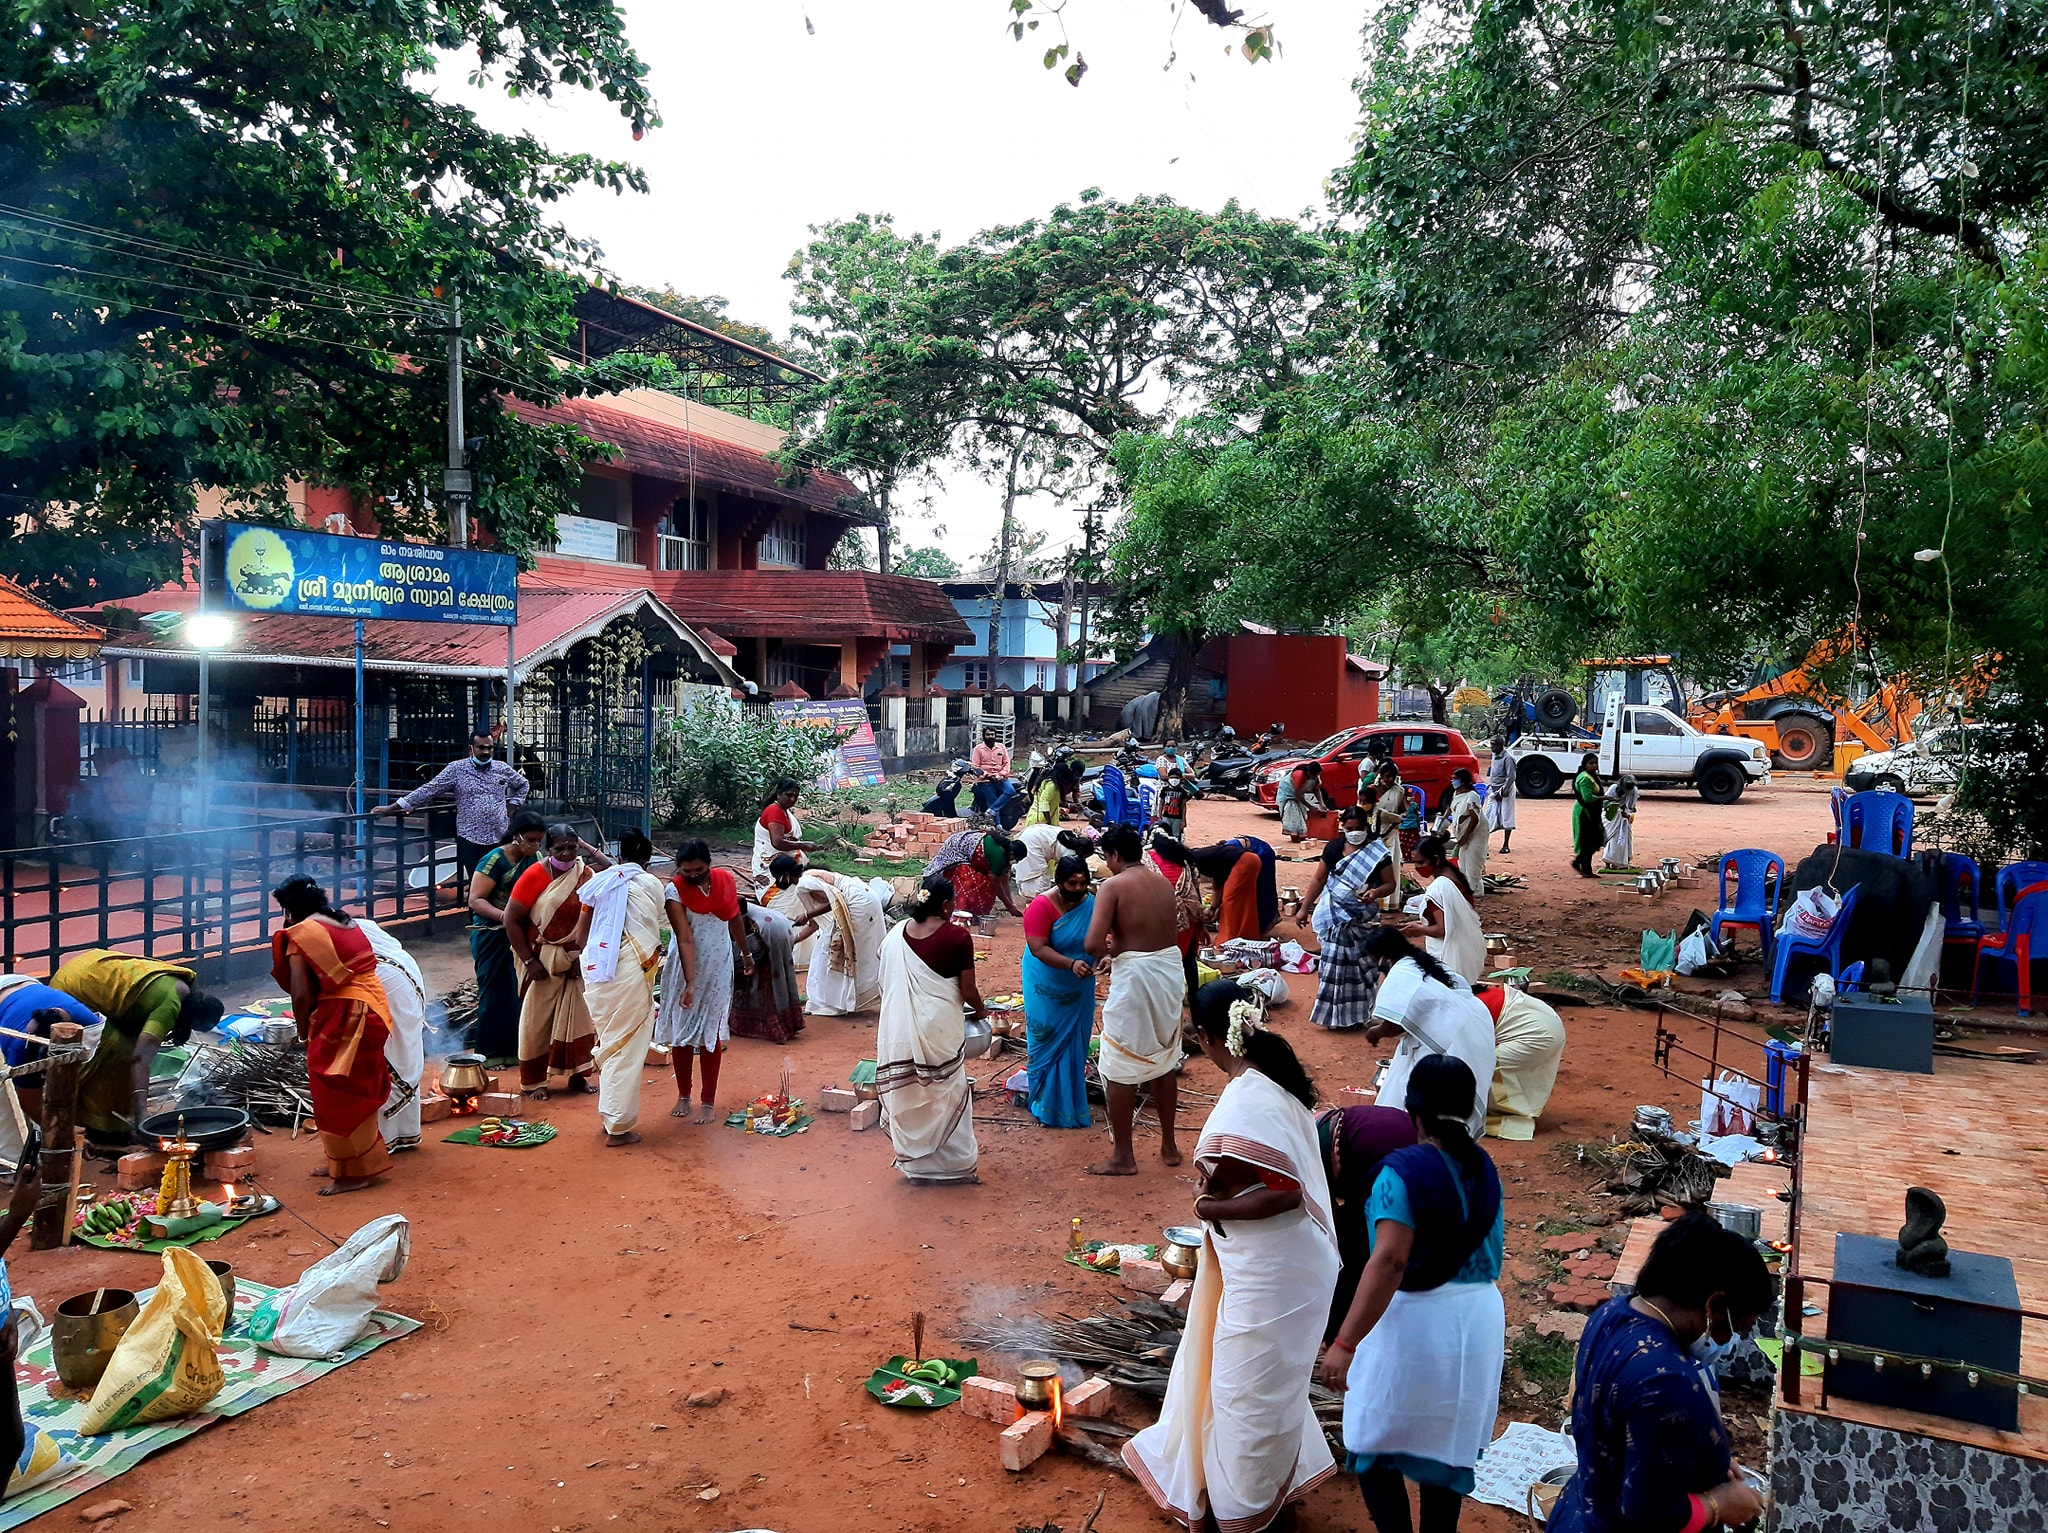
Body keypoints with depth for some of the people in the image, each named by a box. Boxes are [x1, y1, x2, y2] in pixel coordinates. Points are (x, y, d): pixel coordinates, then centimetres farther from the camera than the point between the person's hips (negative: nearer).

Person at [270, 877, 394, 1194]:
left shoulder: (300, 933, -10)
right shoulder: (347, 923, 14)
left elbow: (301, 993, -16)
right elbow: (356, 971, 12)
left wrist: (303, 1032, 0)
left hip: (343, 1017, -9)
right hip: (373, 1010, 9)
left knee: (337, 1097, 3)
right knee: (355, 1092, 18)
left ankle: (353, 1173, 10)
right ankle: (341, 1164, 29)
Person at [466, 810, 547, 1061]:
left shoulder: (536, 859, 6)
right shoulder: (495, 860, -14)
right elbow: (475, 900, -18)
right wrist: (503, 916, -33)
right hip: (494, 936, -6)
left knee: (519, 989, 5)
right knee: (497, 990, 0)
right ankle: (491, 1049, 12)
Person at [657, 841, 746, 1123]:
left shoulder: (725, 880, -4)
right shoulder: (676, 890, -15)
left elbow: (735, 919, 13)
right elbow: (684, 937, -23)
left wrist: (746, 953, 25)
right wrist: (689, 983, -29)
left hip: (718, 967, 2)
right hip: (686, 967, -2)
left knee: (711, 1034, 4)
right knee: (681, 1032, 6)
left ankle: (708, 1101, 12)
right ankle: (683, 1096, 24)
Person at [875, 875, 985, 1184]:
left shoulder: (895, 935, 0)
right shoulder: (957, 936, -13)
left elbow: (886, 986, 7)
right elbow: (968, 990, -9)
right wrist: (981, 1009, 11)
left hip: (901, 1029, 4)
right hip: (940, 1028, -4)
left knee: (909, 1097, 15)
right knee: (945, 1095, 11)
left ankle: (916, 1165, 25)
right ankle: (954, 1164, 20)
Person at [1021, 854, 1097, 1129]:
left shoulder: (1091, 903, -7)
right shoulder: (1041, 906, -21)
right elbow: (1038, 949, -27)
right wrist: (1071, 964, -37)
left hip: (1080, 988, 4)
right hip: (1048, 987, -4)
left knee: (1075, 1043, 12)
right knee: (1048, 1043, 4)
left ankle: (1072, 1100, 27)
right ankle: (1046, 1104, 17)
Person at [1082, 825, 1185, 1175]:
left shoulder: (1113, 886, -12)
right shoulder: (1164, 884, 7)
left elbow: (1092, 944, -19)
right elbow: (1164, 930, 10)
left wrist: (1106, 951, 3)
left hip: (1135, 976, -7)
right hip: (1170, 967, 7)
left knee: (1119, 1069, 5)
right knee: (1163, 1061, 20)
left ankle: (1123, 1157, 12)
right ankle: (1168, 1145, 30)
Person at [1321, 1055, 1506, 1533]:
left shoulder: (1403, 1170, -20)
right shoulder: (1485, 1170, 2)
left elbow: (1389, 1262, -28)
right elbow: (1492, 1254, 12)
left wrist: (1345, 1343, -28)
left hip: (1413, 1321, -6)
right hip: (1479, 1316, 7)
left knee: (1373, 1444, 9)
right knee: (1449, 1444, 18)